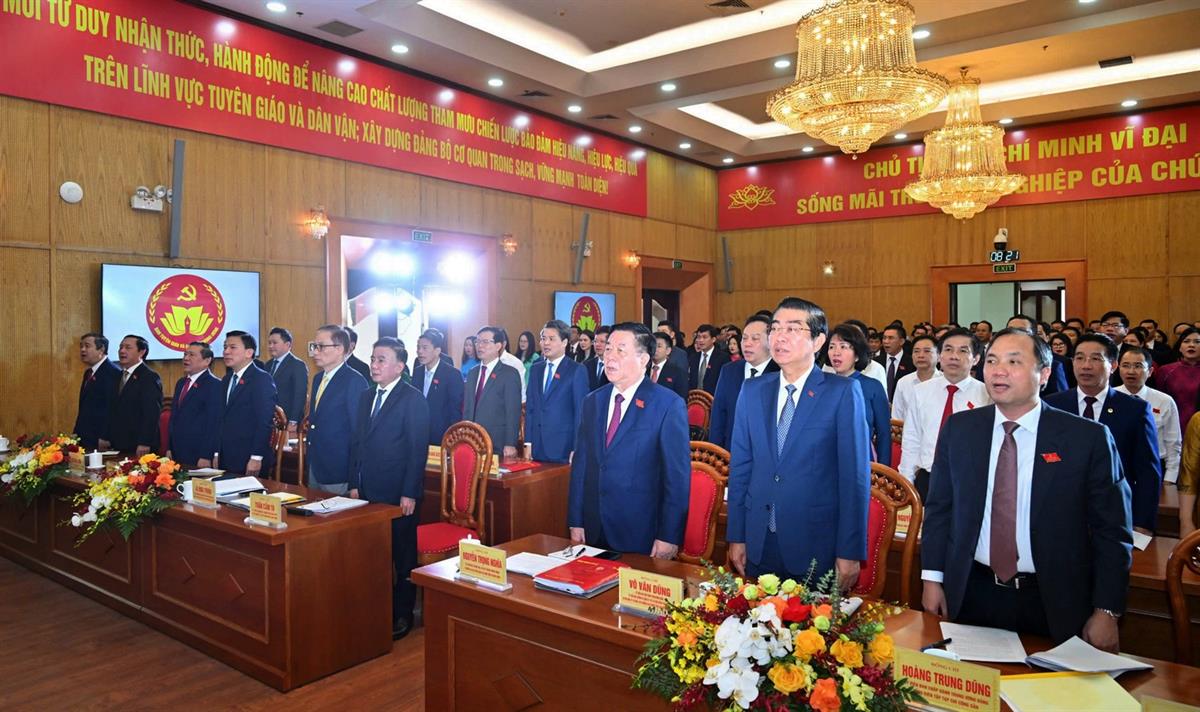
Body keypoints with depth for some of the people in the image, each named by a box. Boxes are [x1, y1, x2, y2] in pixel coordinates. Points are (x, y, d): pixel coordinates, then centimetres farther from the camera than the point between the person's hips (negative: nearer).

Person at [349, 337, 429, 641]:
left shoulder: (413, 399, -9)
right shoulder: (365, 397, 12)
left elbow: (418, 449, -13)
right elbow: (358, 443, 15)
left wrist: (410, 494, -16)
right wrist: (354, 484, 9)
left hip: (399, 494, -6)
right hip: (368, 491, 6)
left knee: (403, 556, 7)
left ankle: (402, 615, 20)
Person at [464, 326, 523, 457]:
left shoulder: (510, 374, -6)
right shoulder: (472, 373, 14)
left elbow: (513, 412, -10)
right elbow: (467, 409, 16)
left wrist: (510, 444, -16)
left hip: (497, 445, -5)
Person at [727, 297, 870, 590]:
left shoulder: (843, 392, -7)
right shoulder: (752, 390, 5)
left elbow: (855, 475, -8)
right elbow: (740, 466, 6)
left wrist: (850, 552, -10)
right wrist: (736, 536, 5)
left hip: (817, 546, -3)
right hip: (758, 544, 4)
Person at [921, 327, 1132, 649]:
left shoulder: (1088, 438, -8)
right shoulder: (959, 428, -1)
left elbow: (1112, 531, -5)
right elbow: (939, 508, 5)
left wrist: (1106, 613, -6)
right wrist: (932, 579, 2)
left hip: (1054, 606, -2)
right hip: (972, 595, 2)